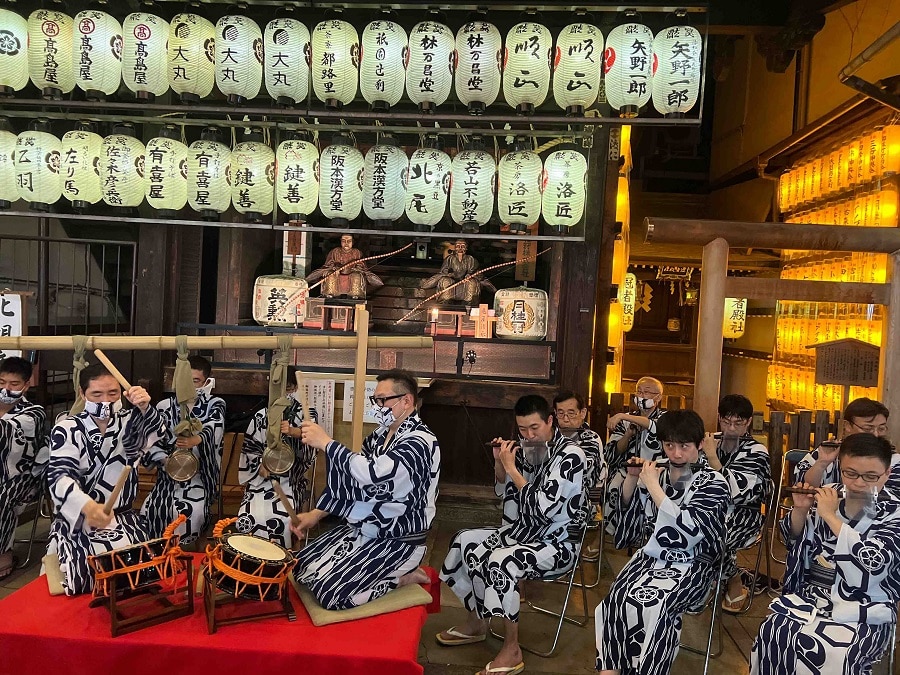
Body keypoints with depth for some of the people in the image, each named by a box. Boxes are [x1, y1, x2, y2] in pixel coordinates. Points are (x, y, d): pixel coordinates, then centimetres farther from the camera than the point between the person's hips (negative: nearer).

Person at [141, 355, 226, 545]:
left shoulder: (215, 405, 1)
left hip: (199, 474, -3)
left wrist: (196, 440, -44)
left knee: (191, 513, -28)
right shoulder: (165, 405, 10)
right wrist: (165, 459, -16)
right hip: (169, 475, 3)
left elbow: (213, 432, -21)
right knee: (150, 511, -17)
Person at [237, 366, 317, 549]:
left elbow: (310, 453, -7)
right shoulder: (261, 416, 11)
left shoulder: (308, 415, 5)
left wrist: (295, 433, -27)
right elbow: (249, 449, 12)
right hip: (262, 478, 2)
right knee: (248, 518, -23)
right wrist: (260, 466, -8)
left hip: (291, 480, -2)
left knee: (281, 520, -27)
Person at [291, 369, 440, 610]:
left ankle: (403, 576, 1)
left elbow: (373, 473, -35)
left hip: (397, 540, -8)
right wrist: (316, 513, 3)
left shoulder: (420, 441, -22)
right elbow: (350, 479, 11)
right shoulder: (381, 433, 5)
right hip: (360, 527, 9)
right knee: (301, 568, 4)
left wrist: (325, 442, -28)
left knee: (329, 592, -18)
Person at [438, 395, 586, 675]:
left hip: (558, 544, -9)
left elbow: (542, 507, -27)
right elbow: (504, 492, 12)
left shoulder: (570, 455, -19)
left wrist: (511, 468, -22)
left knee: (500, 561, -31)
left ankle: (512, 649, -14)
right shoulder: (529, 448, 3)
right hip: (524, 532, 9)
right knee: (464, 541, 5)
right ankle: (476, 623, 17)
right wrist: (499, 463, -6)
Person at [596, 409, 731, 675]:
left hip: (691, 564, -4)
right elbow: (626, 515, 18)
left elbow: (690, 531, -19)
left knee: (650, 603, -31)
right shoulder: (658, 473, 9)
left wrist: (654, 488, -17)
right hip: (652, 555, 4)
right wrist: (632, 478, 2)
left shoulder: (714, 483, -2)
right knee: (617, 597, -25)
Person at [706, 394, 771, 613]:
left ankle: (735, 583, 0)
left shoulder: (756, 451, -5)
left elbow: (735, 492, -19)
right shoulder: (713, 443, 7)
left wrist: (712, 458, -26)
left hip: (744, 514, -3)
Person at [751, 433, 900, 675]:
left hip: (864, 610, -3)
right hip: (812, 593, 4)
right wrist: (800, 510, -6)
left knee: (828, 654, -30)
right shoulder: (828, 496, 5)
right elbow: (794, 539, 14)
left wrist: (831, 516, -19)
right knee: (772, 633, -22)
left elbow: (876, 561, -23)